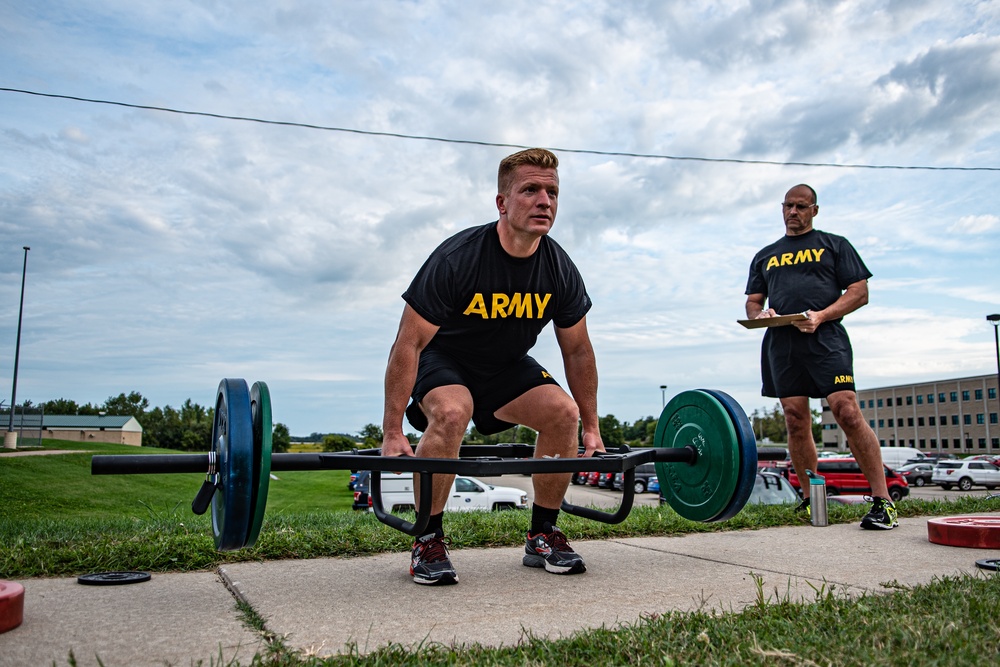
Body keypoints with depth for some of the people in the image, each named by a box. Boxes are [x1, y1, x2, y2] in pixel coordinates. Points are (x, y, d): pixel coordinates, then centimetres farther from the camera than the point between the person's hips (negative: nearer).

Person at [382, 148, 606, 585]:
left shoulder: (560, 271, -16)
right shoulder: (457, 259, -30)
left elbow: (578, 351, -2)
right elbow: (409, 344, -25)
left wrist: (591, 427, 1)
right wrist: (392, 433, -26)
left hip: (507, 364, 5)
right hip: (443, 357, -4)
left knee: (564, 413, -17)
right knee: (452, 414, -35)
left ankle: (542, 537, 0)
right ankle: (428, 542, -16)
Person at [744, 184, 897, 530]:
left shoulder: (834, 245, 13)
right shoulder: (765, 256, 23)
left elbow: (859, 292, 5)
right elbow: (752, 302, 22)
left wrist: (821, 315, -12)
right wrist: (761, 313, -4)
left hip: (825, 338, -4)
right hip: (781, 344, 4)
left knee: (848, 413, -15)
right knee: (796, 422, 2)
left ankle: (882, 501, -11)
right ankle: (810, 498, 12)